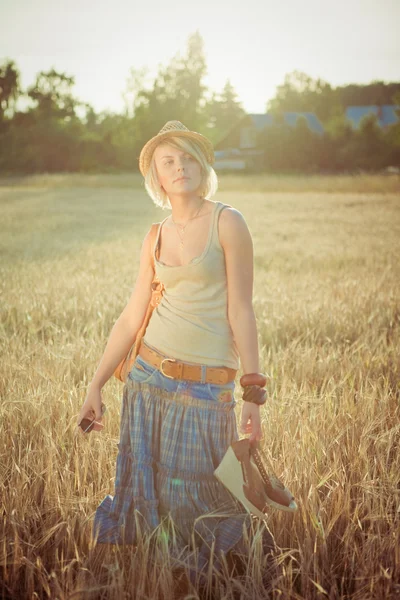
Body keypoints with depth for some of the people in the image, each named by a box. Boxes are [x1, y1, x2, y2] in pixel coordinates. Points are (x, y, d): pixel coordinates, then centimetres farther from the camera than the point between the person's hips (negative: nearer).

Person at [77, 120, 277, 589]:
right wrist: (96, 385, 9)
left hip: (207, 386, -5)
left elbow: (240, 311, -10)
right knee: (146, 490, 9)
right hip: (150, 376, 5)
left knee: (194, 497, 0)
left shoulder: (227, 223, -6)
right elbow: (132, 318, 10)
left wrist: (254, 395, -12)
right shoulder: (157, 238, 8)